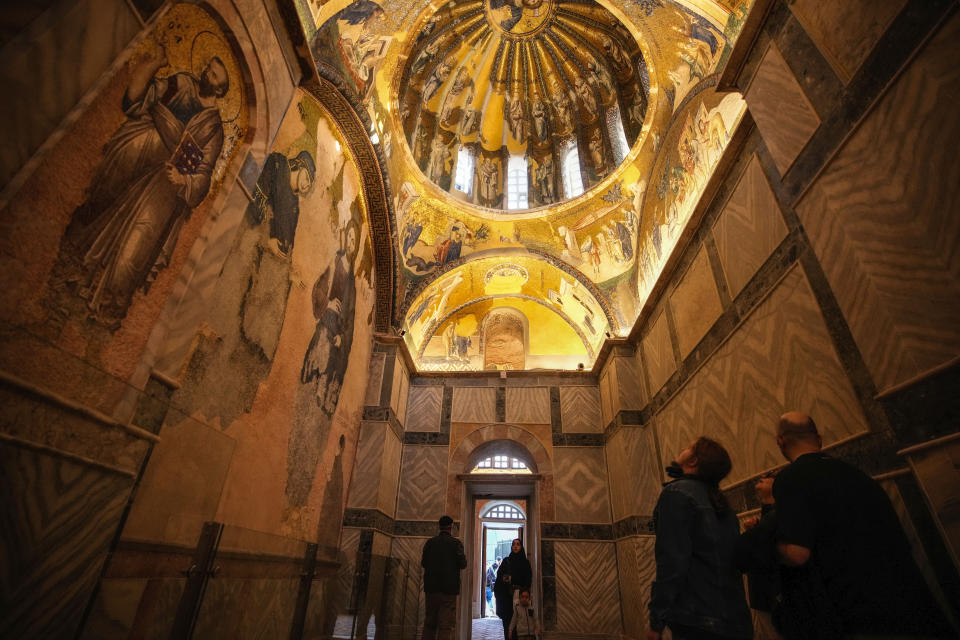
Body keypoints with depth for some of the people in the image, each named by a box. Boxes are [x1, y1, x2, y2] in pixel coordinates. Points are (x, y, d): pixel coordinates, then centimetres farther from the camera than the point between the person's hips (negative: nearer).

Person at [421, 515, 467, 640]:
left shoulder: (430, 542, 3)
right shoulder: (456, 543, -7)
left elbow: (423, 563, 7)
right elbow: (462, 564, -9)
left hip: (431, 587, 4)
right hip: (449, 588, -4)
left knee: (429, 623, 15)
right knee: (446, 625, 0)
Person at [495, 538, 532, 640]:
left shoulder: (526, 562, 8)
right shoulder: (506, 561, 9)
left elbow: (528, 580, 3)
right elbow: (499, 576, 4)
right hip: (506, 596, 1)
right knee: (507, 619, -4)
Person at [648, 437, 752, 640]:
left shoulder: (677, 493, -14)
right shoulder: (720, 505, 12)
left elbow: (672, 563, -20)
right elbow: (735, 563, 17)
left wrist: (656, 622, -15)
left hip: (698, 623, -8)